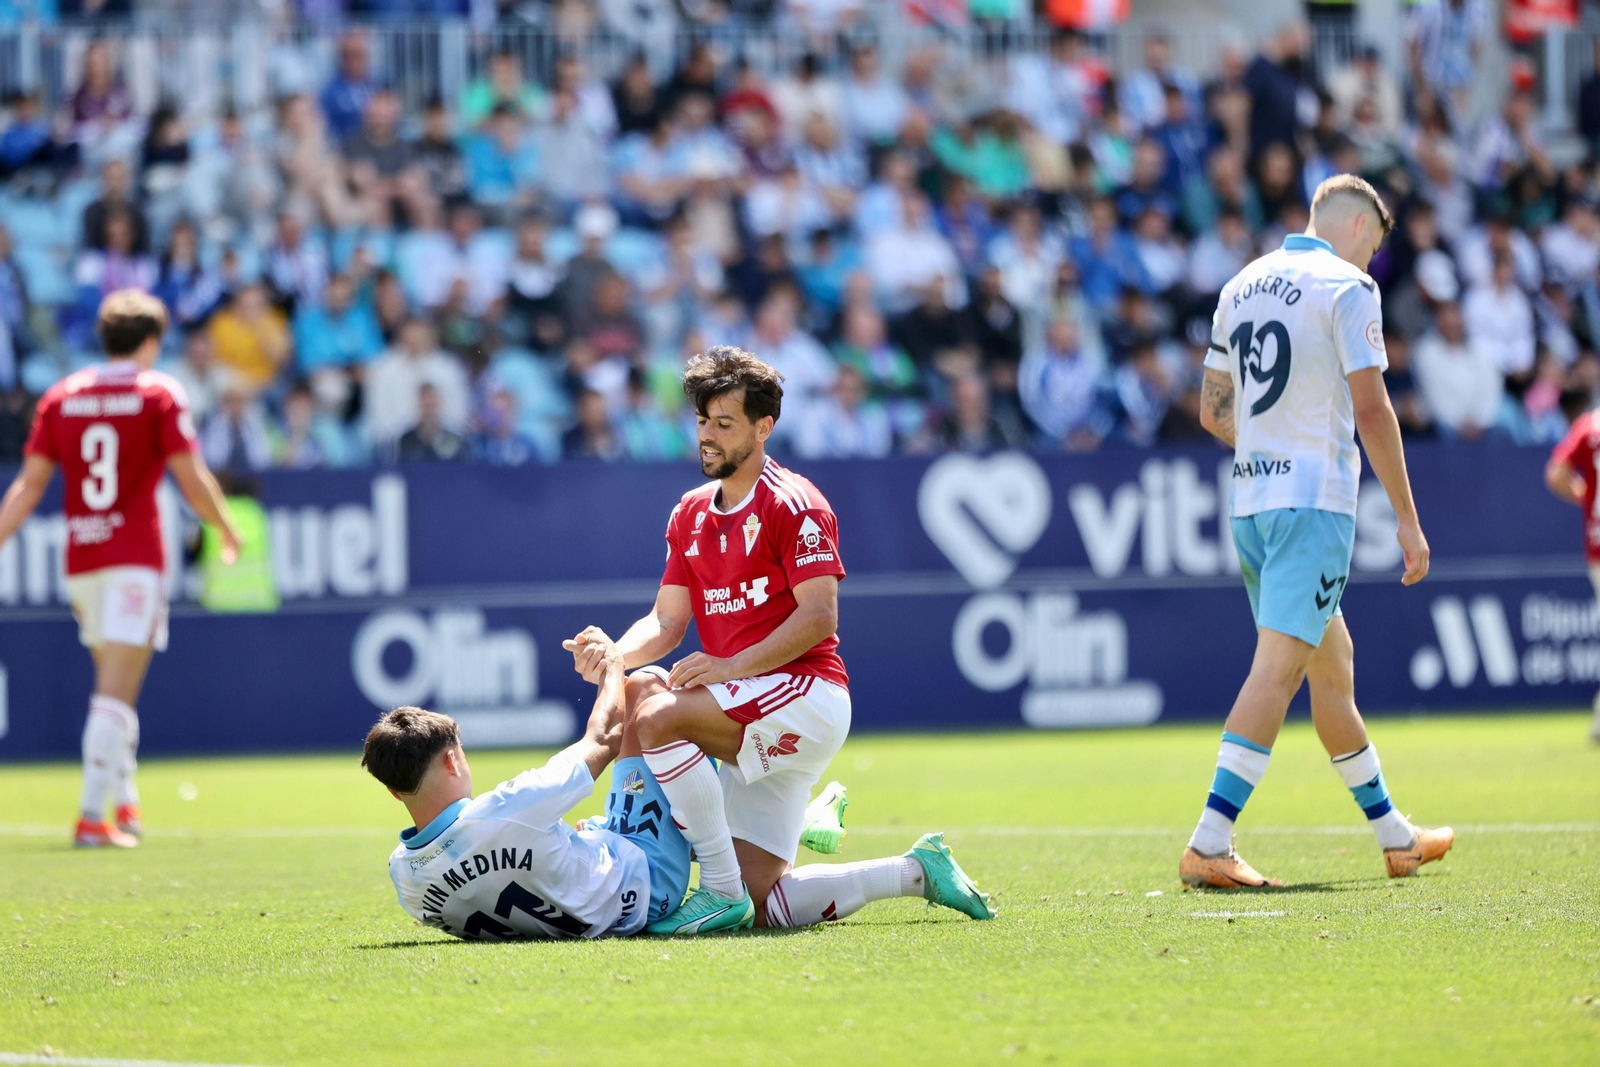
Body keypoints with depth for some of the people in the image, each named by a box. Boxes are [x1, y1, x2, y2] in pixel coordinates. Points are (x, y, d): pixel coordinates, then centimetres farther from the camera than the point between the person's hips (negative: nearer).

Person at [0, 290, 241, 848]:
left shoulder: (61, 396, 8)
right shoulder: (159, 393, -3)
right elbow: (192, 481, -7)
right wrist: (227, 529, 9)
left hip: (80, 561, 5)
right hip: (134, 557, -5)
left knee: (113, 683, 21)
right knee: (116, 693, -8)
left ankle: (125, 800, 22)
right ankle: (92, 814, -16)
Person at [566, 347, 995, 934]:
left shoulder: (792, 505, -7)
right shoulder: (691, 514, 17)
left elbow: (819, 616, -15)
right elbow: (666, 621, 11)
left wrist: (732, 666, -23)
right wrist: (611, 655, -10)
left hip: (806, 695, -8)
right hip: (756, 725, 8)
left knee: (656, 714, -31)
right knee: (765, 907, -1)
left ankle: (722, 889, -25)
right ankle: (917, 870, 17)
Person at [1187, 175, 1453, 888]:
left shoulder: (1242, 287, 15)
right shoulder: (1346, 286, -6)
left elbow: (1214, 411, 19)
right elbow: (1371, 409, -11)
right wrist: (1408, 520, -8)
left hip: (1251, 501, 8)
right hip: (1315, 504, -8)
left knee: (1332, 661, 17)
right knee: (1278, 667, -12)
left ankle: (1394, 837, 26)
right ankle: (1209, 846, -22)